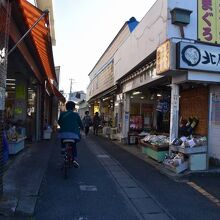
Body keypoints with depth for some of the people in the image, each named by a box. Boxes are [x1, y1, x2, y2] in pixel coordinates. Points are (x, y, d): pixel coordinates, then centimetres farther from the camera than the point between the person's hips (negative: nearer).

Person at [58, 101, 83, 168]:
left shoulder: (62, 114, 10)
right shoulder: (76, 114, 7)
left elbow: (59, 122, 23)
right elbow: (80, 124, 14)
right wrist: (81, 127, 37)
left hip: (63, 132, 1)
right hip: (74, 133, -1)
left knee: (62, 135, 37)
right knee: (74, 146, 22)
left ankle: (63, 148, 18)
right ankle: (74, 159, 6)